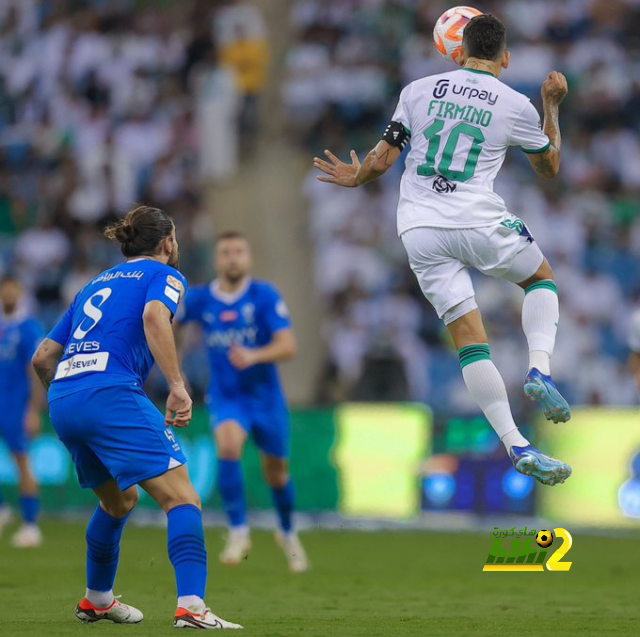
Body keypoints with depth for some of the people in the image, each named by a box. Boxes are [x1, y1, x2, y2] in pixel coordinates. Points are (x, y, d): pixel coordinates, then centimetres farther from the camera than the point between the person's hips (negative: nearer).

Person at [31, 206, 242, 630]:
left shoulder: (96, 284, 29)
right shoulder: (164, 275, 10)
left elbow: (43, 357, 25)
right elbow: (154, 316, -15)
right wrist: (177, 385, -21)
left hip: (61, 401, 8)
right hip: (112, 395, -8)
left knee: (119, 499, 29)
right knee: (182, 497, -10)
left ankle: (97, 600, 39)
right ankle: (191, 607, -26)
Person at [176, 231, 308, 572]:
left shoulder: (265, 296, -11)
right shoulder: (199, 299, -4)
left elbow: (288, 346, -18)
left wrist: (254, 356, -34)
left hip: (266, 396, 0)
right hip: (225, 398, 0)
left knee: (276, 473, 12)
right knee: (228, 446, -30)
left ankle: (288, 534, 42)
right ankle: (238, 532, -19)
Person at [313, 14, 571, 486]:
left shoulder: (419, 90, 6)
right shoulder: (515, 106, 2)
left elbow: (381, 162, 6)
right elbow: (550, 166, 19)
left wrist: (354, 178, 28)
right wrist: (552, 106, 30)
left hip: (419, 230, 2)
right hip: (480, 222, -2)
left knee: (470, 337, 2)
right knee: (542, 279, 26)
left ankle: (518, 448, -5)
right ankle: (540, 371, 1)